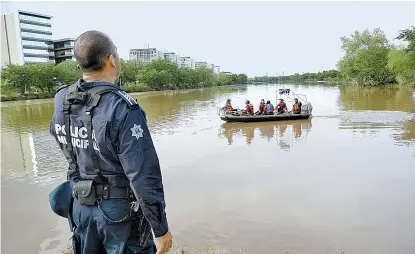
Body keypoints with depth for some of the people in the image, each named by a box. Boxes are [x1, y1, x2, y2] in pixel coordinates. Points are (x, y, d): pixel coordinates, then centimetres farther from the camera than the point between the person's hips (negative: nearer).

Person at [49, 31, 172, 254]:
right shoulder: (123, 110, -28)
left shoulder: (61, 102, -6)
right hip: (120, 210, -6)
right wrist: (161, 229, -15)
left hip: (82, 206, 6)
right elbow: (144, 178, -26)